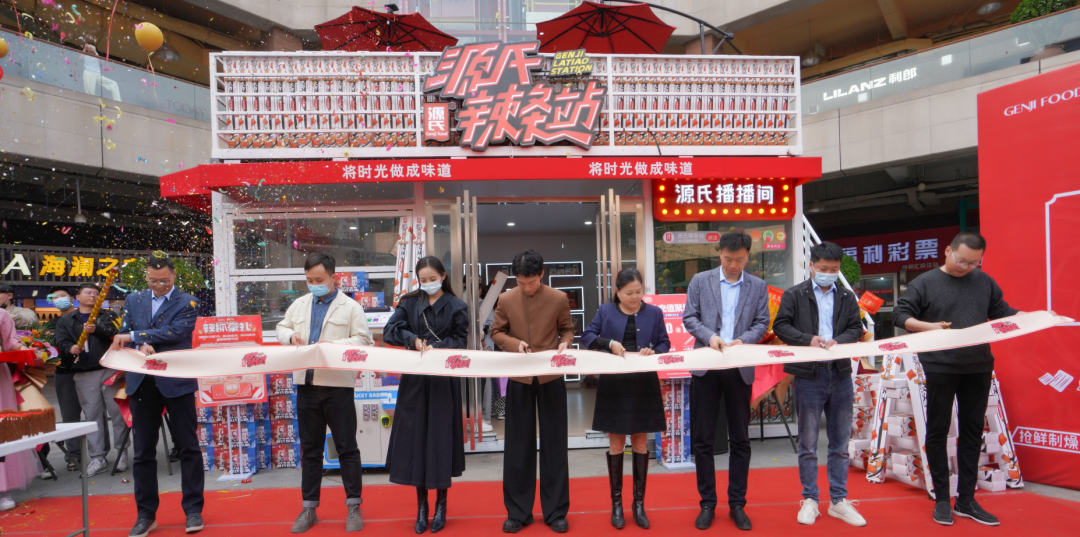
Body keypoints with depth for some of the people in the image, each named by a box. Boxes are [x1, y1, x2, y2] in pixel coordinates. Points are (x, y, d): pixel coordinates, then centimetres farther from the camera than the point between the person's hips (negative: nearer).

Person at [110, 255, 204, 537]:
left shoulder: (187, 302, -1)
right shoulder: (134, 300, 11)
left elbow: (175, 332, -16)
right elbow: (123, 336, 3)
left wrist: (135, 336, -15)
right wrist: (142, 346, -17)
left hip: (176, 383, -4)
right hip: (142, 384, 4)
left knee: (188, 447, 3)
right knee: (143, 451, 10)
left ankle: (193, 510, 14)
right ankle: (146, 514, 21)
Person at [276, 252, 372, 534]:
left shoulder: (350, 307, -2)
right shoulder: (299, 304, 13)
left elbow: (364, 339, -7)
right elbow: (282, 327, 20)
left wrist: (334, 345, -21)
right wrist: (291, 336, -2)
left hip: (338, 384, -5)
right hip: (306, 384, 5)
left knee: (346, 447, 4)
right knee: (309, 447, 14)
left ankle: (353, 507, 16)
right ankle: (309, 507, 26)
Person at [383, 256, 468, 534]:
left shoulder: (456, 306, 2)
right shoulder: (409, 302, 7)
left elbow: (461, 340, -1)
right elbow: (390, 331, -1)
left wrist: (437, 347, -17)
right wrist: (413, 339, -17)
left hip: (444, 381, -2)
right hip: (414, 380, 2)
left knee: (441, 437, 2)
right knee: (414, 437, 3)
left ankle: (441, 505, 18)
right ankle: (421, 506, 17)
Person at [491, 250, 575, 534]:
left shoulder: (559, 298, -4)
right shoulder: (506, 299, -2)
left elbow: (567, 329, 7)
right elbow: (496, 332, 6)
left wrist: (564, 343, -14)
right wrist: (514, 343, -13)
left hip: (551, 378, -1)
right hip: (519, 380, 1)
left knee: (554, 445, 8)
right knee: (518, 445, 9)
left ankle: (556, 512, 22)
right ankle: (518, 512, 23)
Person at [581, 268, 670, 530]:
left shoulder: (654, 313, 5)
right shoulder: (605, 311, 2)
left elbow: (665, 343, 7)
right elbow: (587, 336, 0)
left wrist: (654, 351, -14)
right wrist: (609, 343, -16)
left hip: (644, 387, 1)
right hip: (614, 387, -1)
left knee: (640, 443, 9)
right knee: (616, 444, 6)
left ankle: (639, 503, 22)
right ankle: (616, 503, 19)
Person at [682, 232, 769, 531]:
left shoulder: (758, 286, 7)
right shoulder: (700, 281, 4)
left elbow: (762, 322, 4)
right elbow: (689, 317, 2)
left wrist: (743, 340, -15)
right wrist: (709, 336, -15)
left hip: (740, 369, 1)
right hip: (705, 367, -1)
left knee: (740, 439, 8)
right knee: (703, 439, 4)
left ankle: (737, 504, 21)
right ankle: (707, 503, 17)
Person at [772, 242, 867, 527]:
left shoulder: (847, 297, 10)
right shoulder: (794, 295, 0)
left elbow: (856, 328, 6)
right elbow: (780, 325, -4)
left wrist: (838, 340, -14)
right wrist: (807, 339, -18)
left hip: (840, 374, 3)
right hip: (808, 375, -3)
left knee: (840, 441, 10)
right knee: (808, 442, 5)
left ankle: (839, 500, 22)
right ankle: (810, 500, 16)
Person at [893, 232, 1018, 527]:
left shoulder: (984, 282, 10)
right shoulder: (925, 282, -2)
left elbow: (1002, 312, 17)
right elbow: (900, 315, -6)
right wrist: (926, 326, -22)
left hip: (978, 367, 4)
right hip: (940, 368, -4)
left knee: (972, 432, 10)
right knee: (938, 431, 3)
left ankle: (966, 500, 22)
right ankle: (942, 500, 15)